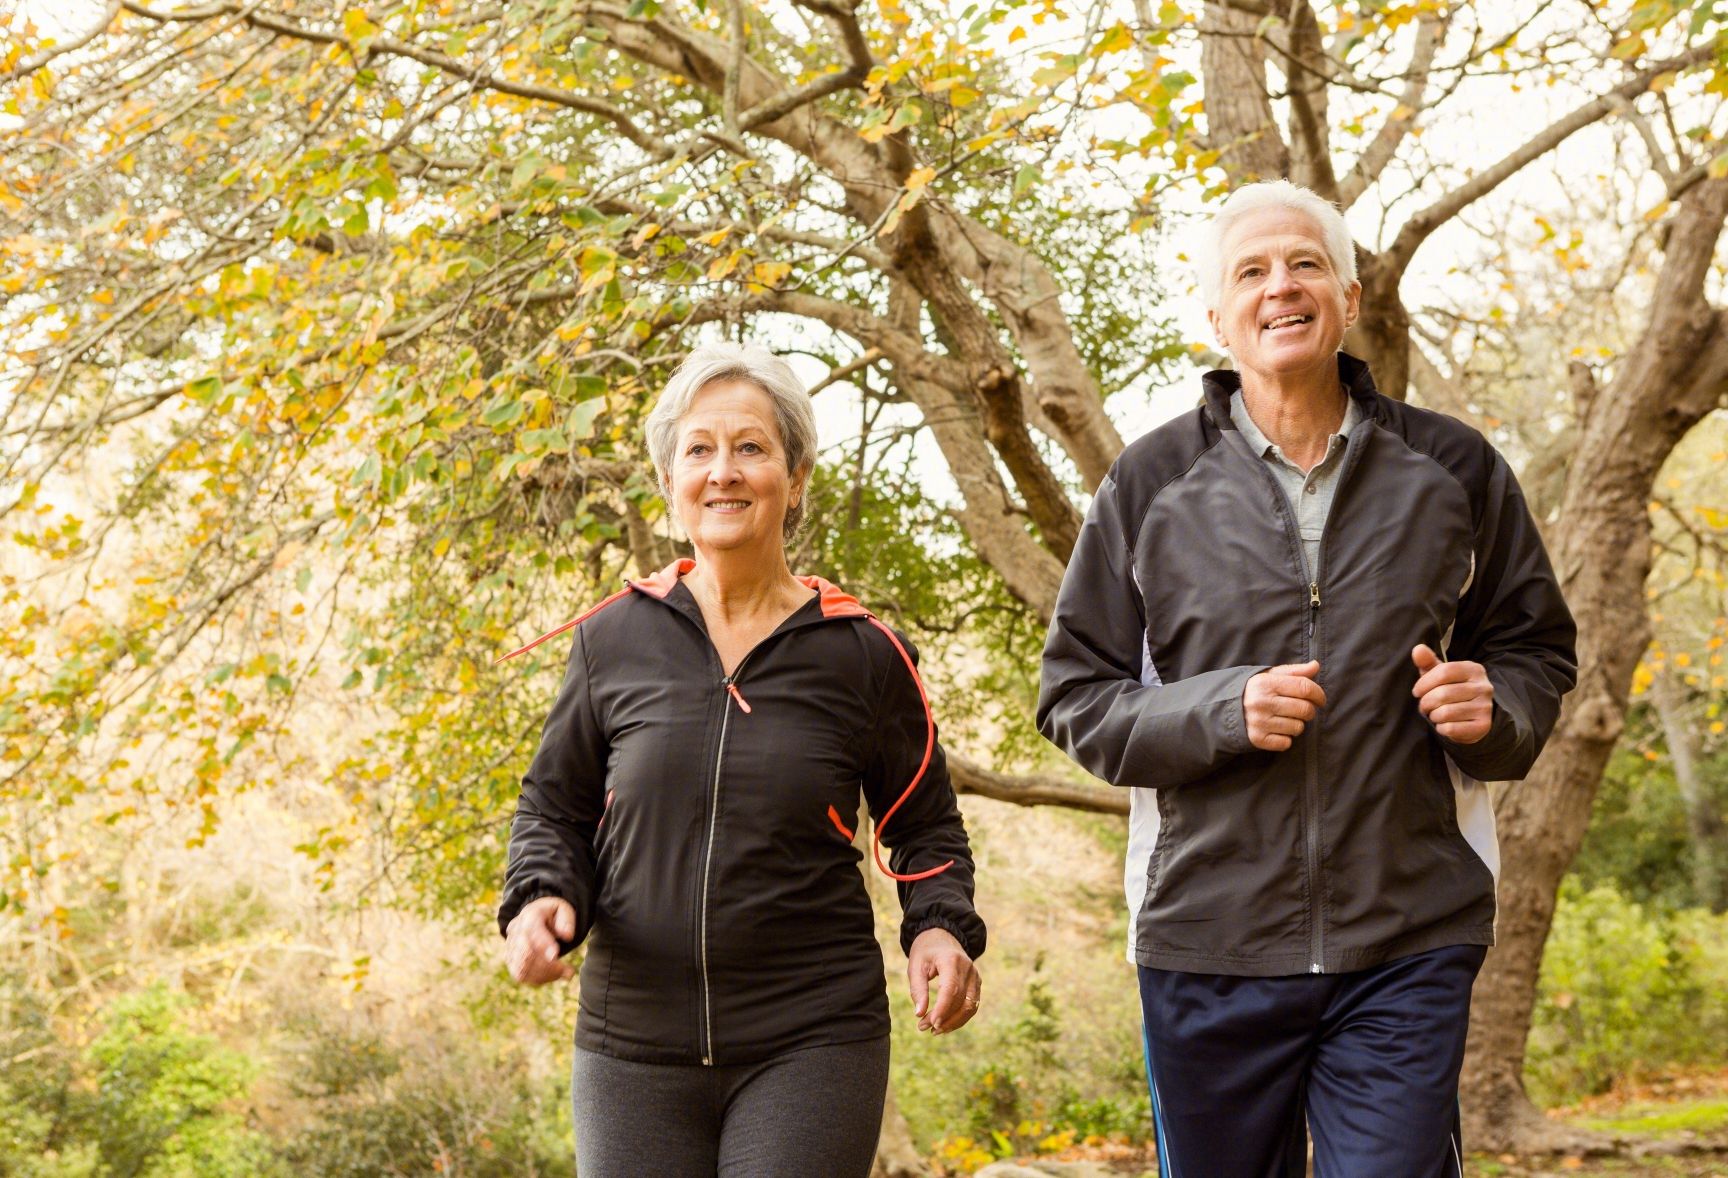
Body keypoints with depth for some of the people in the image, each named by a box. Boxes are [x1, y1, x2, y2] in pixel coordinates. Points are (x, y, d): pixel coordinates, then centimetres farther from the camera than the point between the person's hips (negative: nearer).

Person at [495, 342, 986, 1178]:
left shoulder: (861, 654, 1)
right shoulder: (613, 640, 4)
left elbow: (925, 826, 11)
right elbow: (553, 806, 13)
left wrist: (941, 927, -7)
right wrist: (541, 900, -7)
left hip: (812, 1043, -2)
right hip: (633, 1042, 2)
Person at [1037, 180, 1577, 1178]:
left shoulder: (1453, 468, 6)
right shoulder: (1153, 481, 4)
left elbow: (1538, 647, 16)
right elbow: (1074, 696, 4)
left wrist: (1495, 708, -7)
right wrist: (1219, 710, -14)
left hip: (1409, 944, 0)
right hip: (1208, 943, 1)